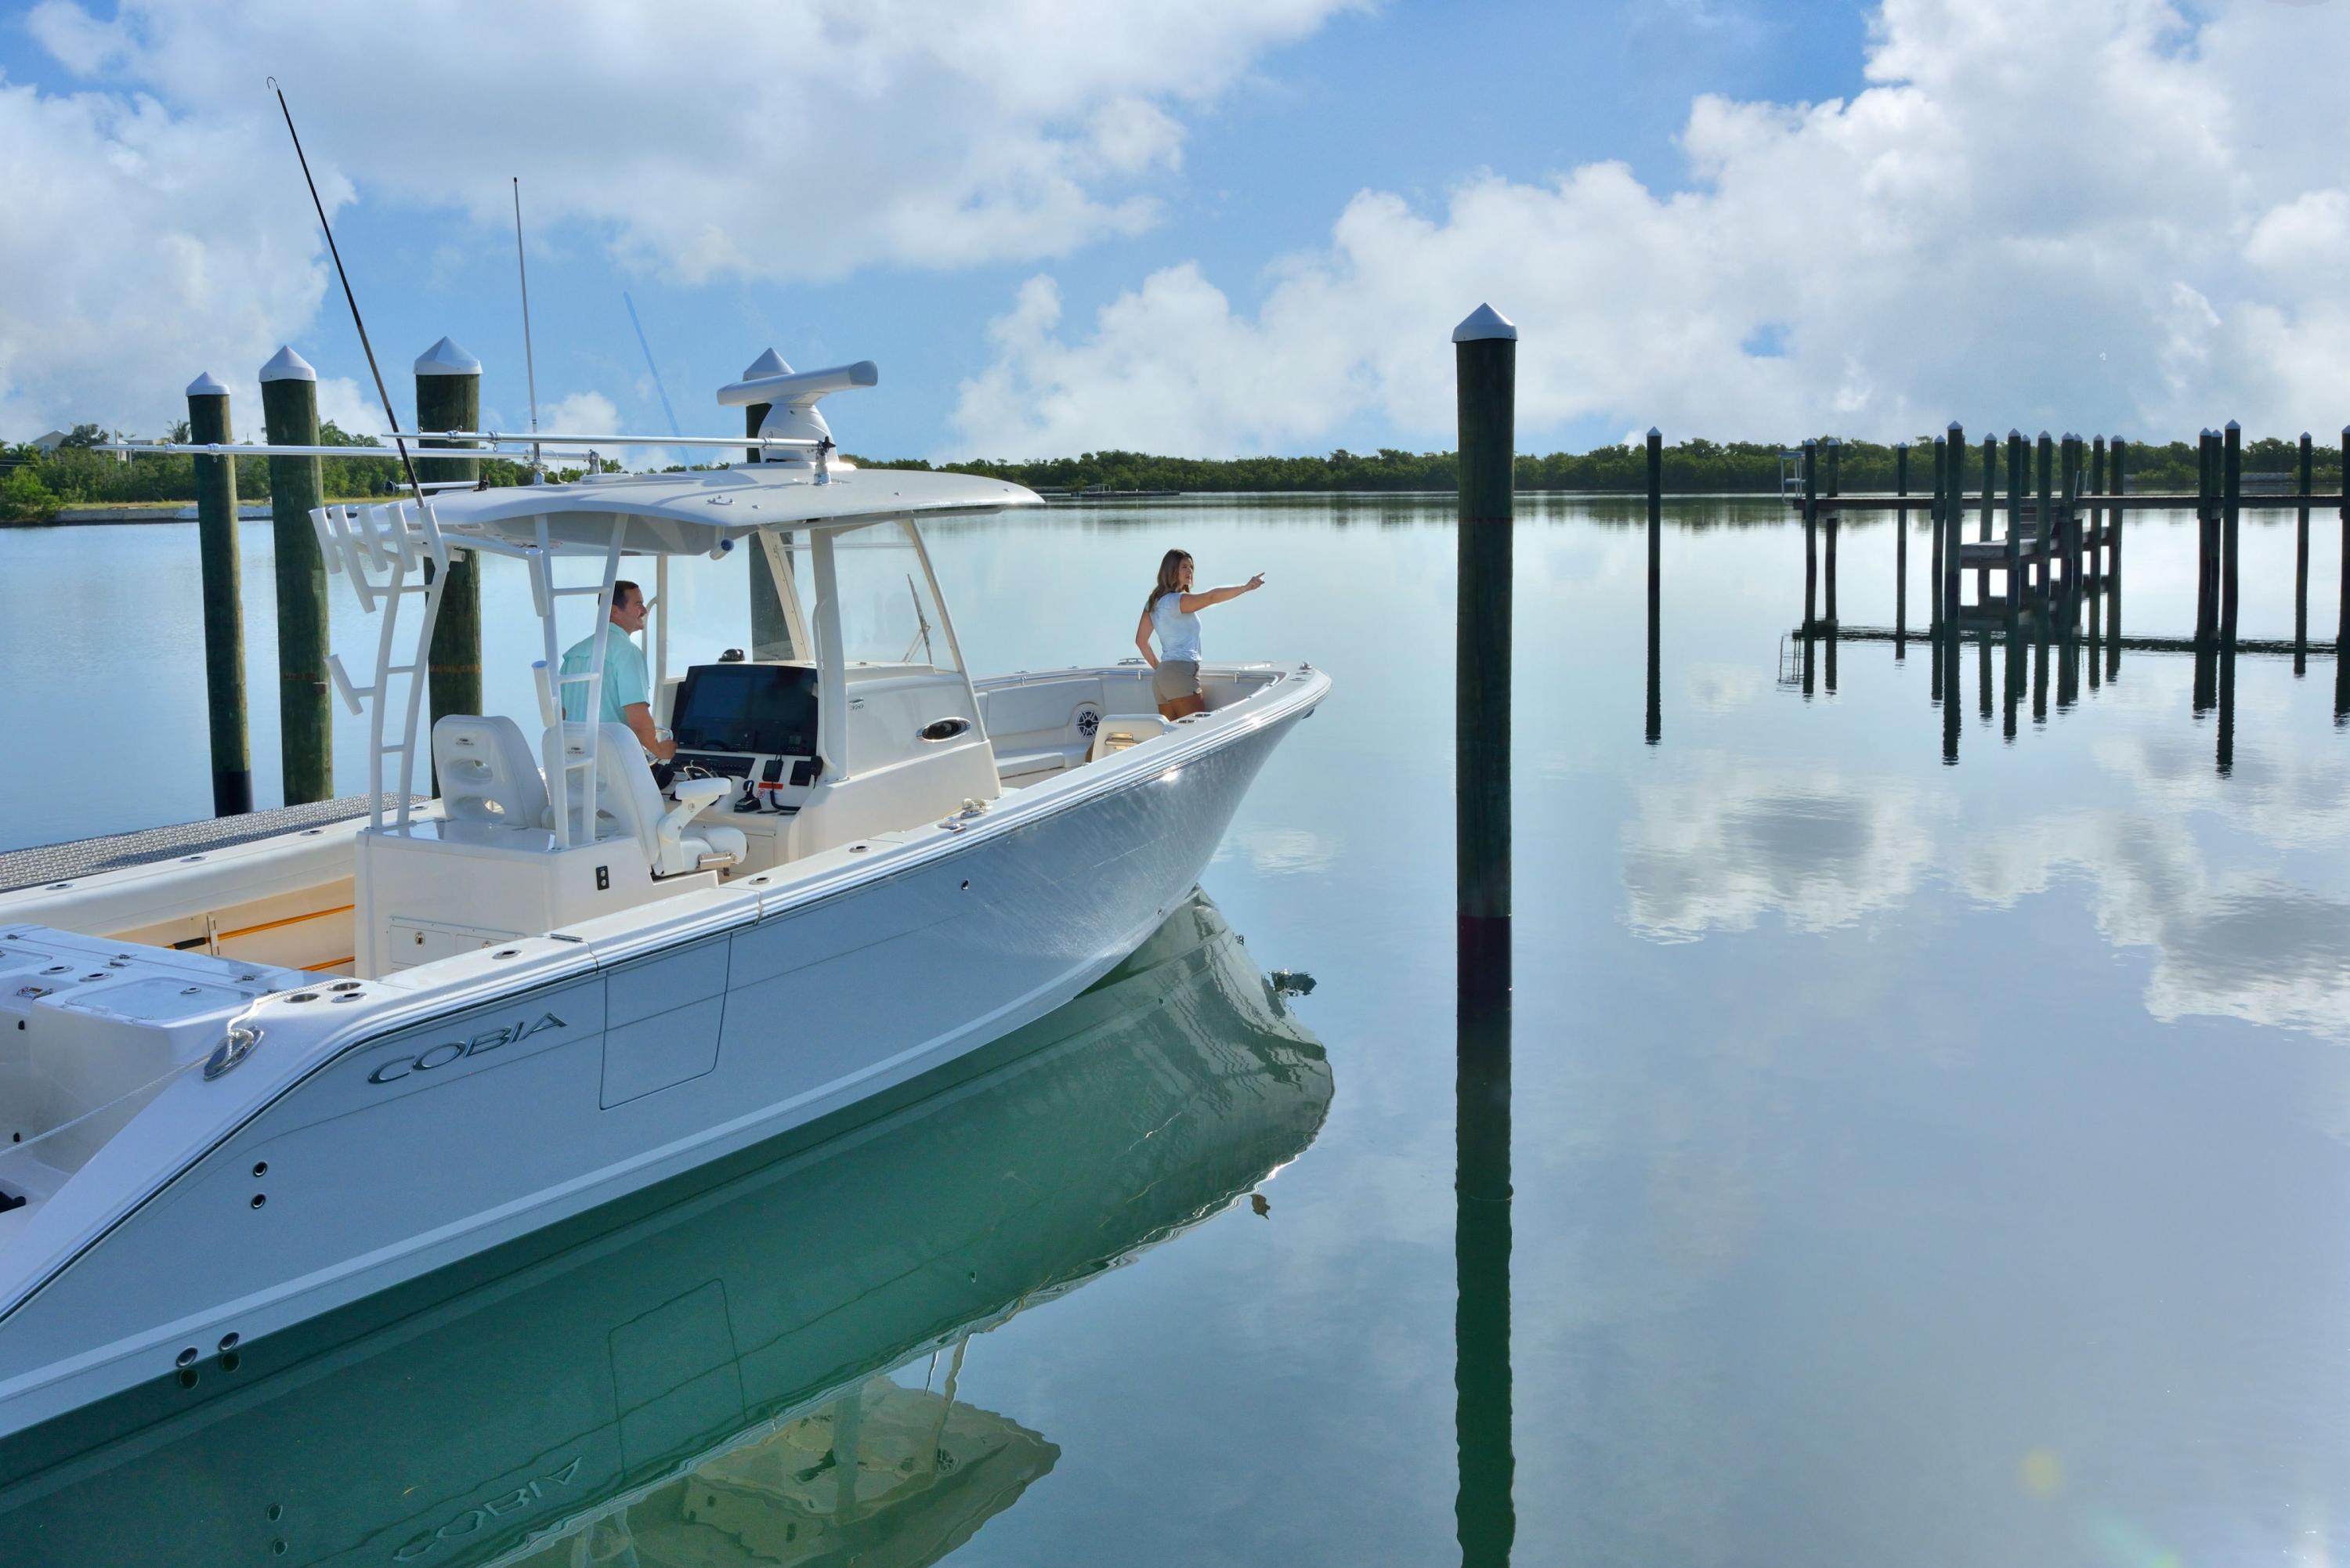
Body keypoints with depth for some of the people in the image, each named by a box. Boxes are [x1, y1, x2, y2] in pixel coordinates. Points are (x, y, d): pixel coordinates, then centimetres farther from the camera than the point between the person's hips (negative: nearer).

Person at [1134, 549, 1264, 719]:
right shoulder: (1177, 600, -10)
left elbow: (1141, 640, 22)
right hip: (1181, 673, -9)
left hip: (1161, 677, 9)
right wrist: (1245, 588, -34)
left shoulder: (1153, 603, 17)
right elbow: (1211, 597, -26)